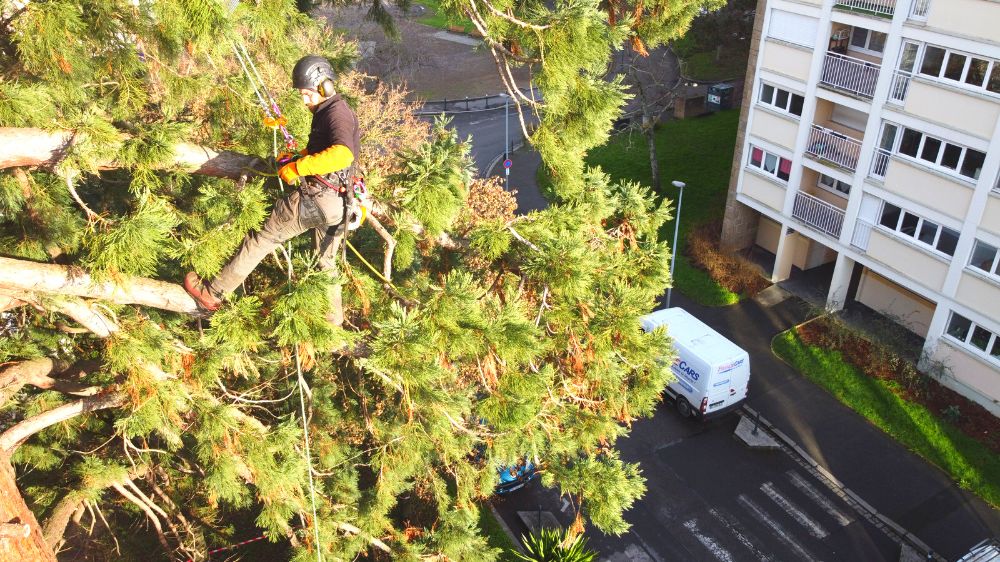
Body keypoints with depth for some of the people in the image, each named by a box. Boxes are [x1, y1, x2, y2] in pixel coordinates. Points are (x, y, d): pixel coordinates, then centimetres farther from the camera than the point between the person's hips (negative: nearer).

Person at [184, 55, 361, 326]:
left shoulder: (336, 112, -13)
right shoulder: (328, 112, 19)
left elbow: (343, 155, -33)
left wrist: (298, 167, -28)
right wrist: (295, 158, 20)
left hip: (317, 199, -10)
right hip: (337, 205, 10)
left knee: (263, 236, 1)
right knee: (326, 263, 22)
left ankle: (213, 293, 11)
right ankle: (334, 322, 33)